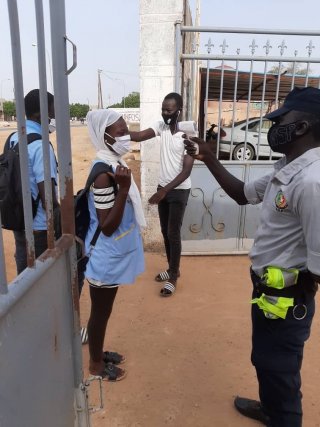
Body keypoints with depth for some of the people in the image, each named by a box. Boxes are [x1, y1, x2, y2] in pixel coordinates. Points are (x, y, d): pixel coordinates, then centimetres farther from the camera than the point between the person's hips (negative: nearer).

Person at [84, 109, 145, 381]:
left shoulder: (114, 164, 4)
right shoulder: (104, 173, -26)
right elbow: (107, 226, -26)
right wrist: (124, 188, -32)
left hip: (114, 254, 9)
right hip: (106, 257, -9)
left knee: (104, 309, 24)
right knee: (101, 311, 11)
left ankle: (99, 353, 45)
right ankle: (96, 365, 33)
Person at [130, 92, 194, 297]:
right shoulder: (161, 126, 1)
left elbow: (186, 171, -21)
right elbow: (139, 136, -12)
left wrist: (165, 190, -26)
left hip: (179, 191, -7)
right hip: (163, 188, 7)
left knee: (173, 233, -1)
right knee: (165, 232, 14)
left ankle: (174, 276, 15)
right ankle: (173, 268, 32)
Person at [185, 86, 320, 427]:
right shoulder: (286, 169, 2)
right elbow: (243, 194, 16)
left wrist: (291, 293, -10)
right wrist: (209, 159, 7)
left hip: (285, 299, -9)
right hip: (268, 290, 10)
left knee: (280, 371, 15)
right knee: (265, 360, 30)